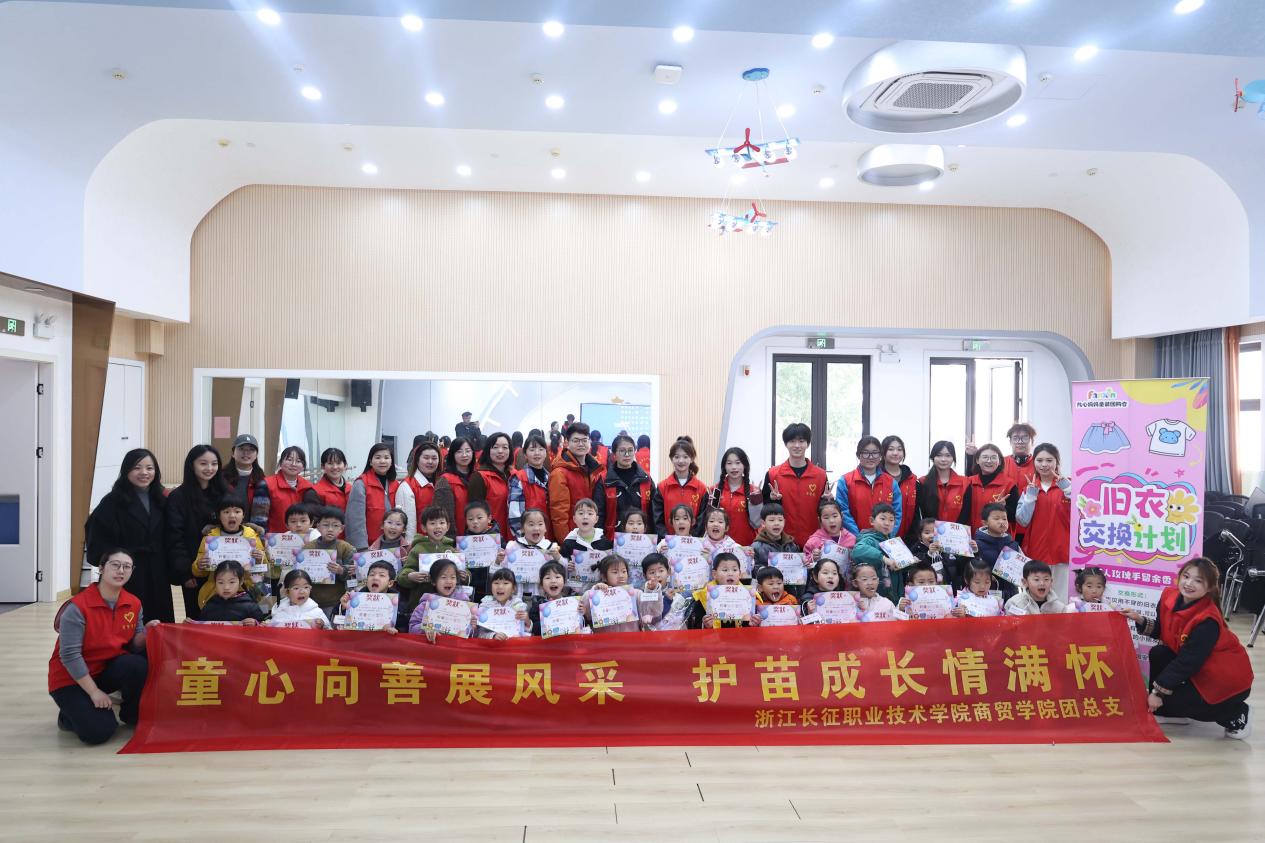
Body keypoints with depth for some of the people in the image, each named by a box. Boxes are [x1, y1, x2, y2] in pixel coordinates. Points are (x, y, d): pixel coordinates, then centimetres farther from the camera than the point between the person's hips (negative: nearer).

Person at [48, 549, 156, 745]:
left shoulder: (134, 604, -5)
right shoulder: (77, 606, -21)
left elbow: (134, 646, -1)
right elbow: (69, 655, -20)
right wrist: (94, 692, -20)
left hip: (108, 670, 5)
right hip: (71, 678, -4)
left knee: (137, 665, -31)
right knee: (99, 731, -23)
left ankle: (132, 714, -3)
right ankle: (70, 714, 12)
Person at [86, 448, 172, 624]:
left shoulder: (160, 502, 12)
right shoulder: (112, 502, -4)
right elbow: (100, 545, -9)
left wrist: (179, 574, 6)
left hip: (157, 583, 5)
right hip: (126, 581, -4)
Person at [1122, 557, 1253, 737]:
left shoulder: (1208, 621, -29)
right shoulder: (1170, 596, -9)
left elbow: (1187, 662, -26)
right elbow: (1161, 631, 6)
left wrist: (1159, 691, -22)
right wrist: (1140, 620, -13)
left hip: (1229, 679, -7)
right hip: (1198, 668, 7)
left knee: (1162, 704, -15)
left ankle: (1236, 715, 3)